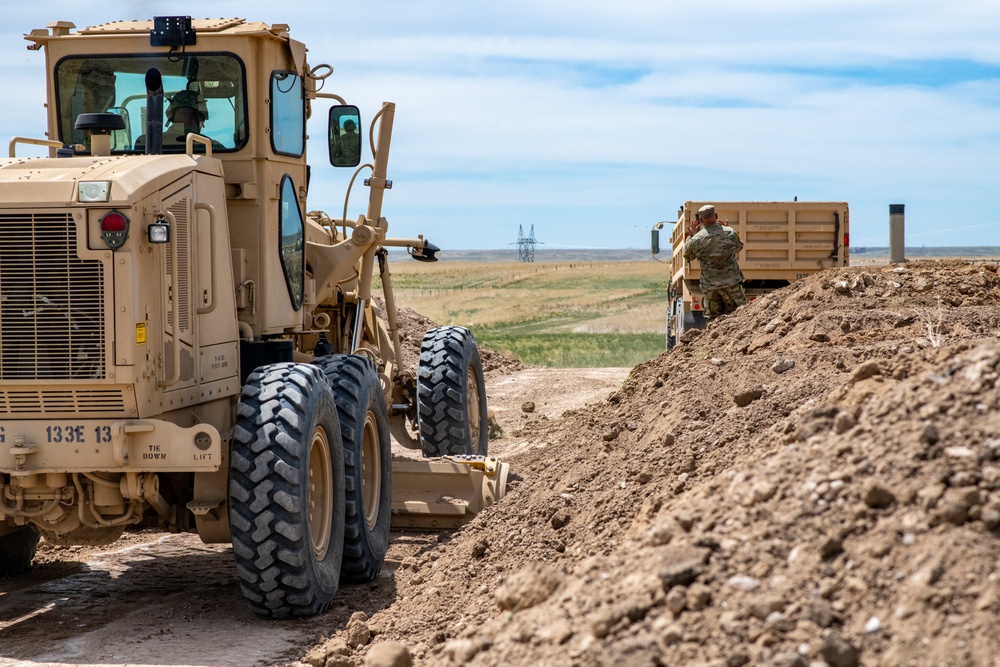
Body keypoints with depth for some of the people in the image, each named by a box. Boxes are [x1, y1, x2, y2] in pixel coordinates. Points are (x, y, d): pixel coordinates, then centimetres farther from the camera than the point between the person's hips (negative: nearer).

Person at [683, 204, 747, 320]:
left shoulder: (696, 239, -5)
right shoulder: (730, 233, -5)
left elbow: (688, 256, 15)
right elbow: (739, 247, 16)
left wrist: (690, 236, 22)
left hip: (709, 286, 2)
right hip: (730, 283, -2)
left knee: (715, 318, 10)